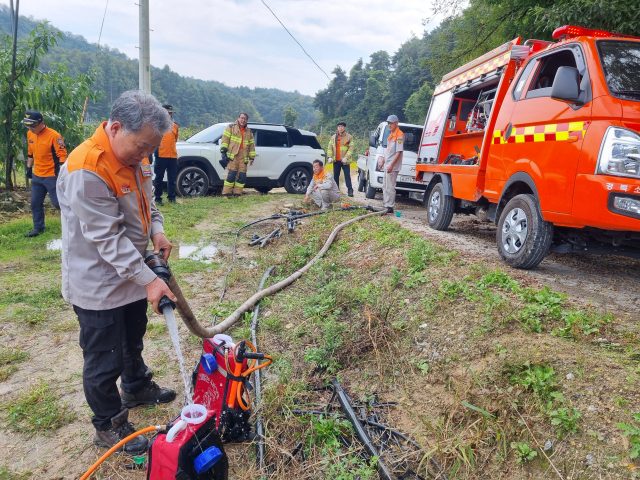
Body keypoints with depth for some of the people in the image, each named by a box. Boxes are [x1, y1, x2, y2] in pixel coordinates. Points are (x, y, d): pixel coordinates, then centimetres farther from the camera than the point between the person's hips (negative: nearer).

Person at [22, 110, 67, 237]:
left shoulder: (54, 135, -19)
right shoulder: (30, 134, 4)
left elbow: (62, 156, -19)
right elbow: (31, 152, 18)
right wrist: (29, 167, 21)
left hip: (51, 176, -7)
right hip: (37, 176, 7)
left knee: (57, 202, -3)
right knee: (35, 203, 12)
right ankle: (38, 228, 24)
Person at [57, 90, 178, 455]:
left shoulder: (135, 157, -1)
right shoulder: (86, 169, -29)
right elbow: (107, 237, -29)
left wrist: (157, 230, -6)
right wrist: (148, 280, -28)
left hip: (132, 273, 9)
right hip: (98, 285, -9)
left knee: (133, 340, 27)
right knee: (105, 361, 8)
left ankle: (136, 388, 51)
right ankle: (109, 426, 29)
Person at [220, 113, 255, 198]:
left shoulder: (249, 132, 21)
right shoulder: (231, 128, 9)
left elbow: (252, 145, 22)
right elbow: (225, 139, 2)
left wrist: (252, 157, 16)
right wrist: (223, 151, -7)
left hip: (243, 158, 4)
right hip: (232, 156, -4)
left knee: (242, 176, -1)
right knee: (231, 174, -13)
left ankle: (238, 193, 9)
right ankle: (226, 194, -8)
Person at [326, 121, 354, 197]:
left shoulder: (349, 137, 0)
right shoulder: (334, 137, 10)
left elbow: (351, 148, -6)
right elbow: (330, 147, 8)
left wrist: (346, 157, -17)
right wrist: (329, 157, -6)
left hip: (345, 161, -3)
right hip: (336, 160, 3)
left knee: (347, 176, -4)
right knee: (336, 176, 8)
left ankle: (350, 190, -4)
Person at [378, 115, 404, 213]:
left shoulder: (399, 135, -12)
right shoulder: (391, 135, 18)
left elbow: (399, 152, -19)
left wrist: (391, 165, -24)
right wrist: (382, 162, 22)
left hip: (393, 167, -10)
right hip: (387, 165, 10)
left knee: (390, 187, -9)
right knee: (385, 186, 14)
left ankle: (390, 207, -6)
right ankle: (385, 205, 22)